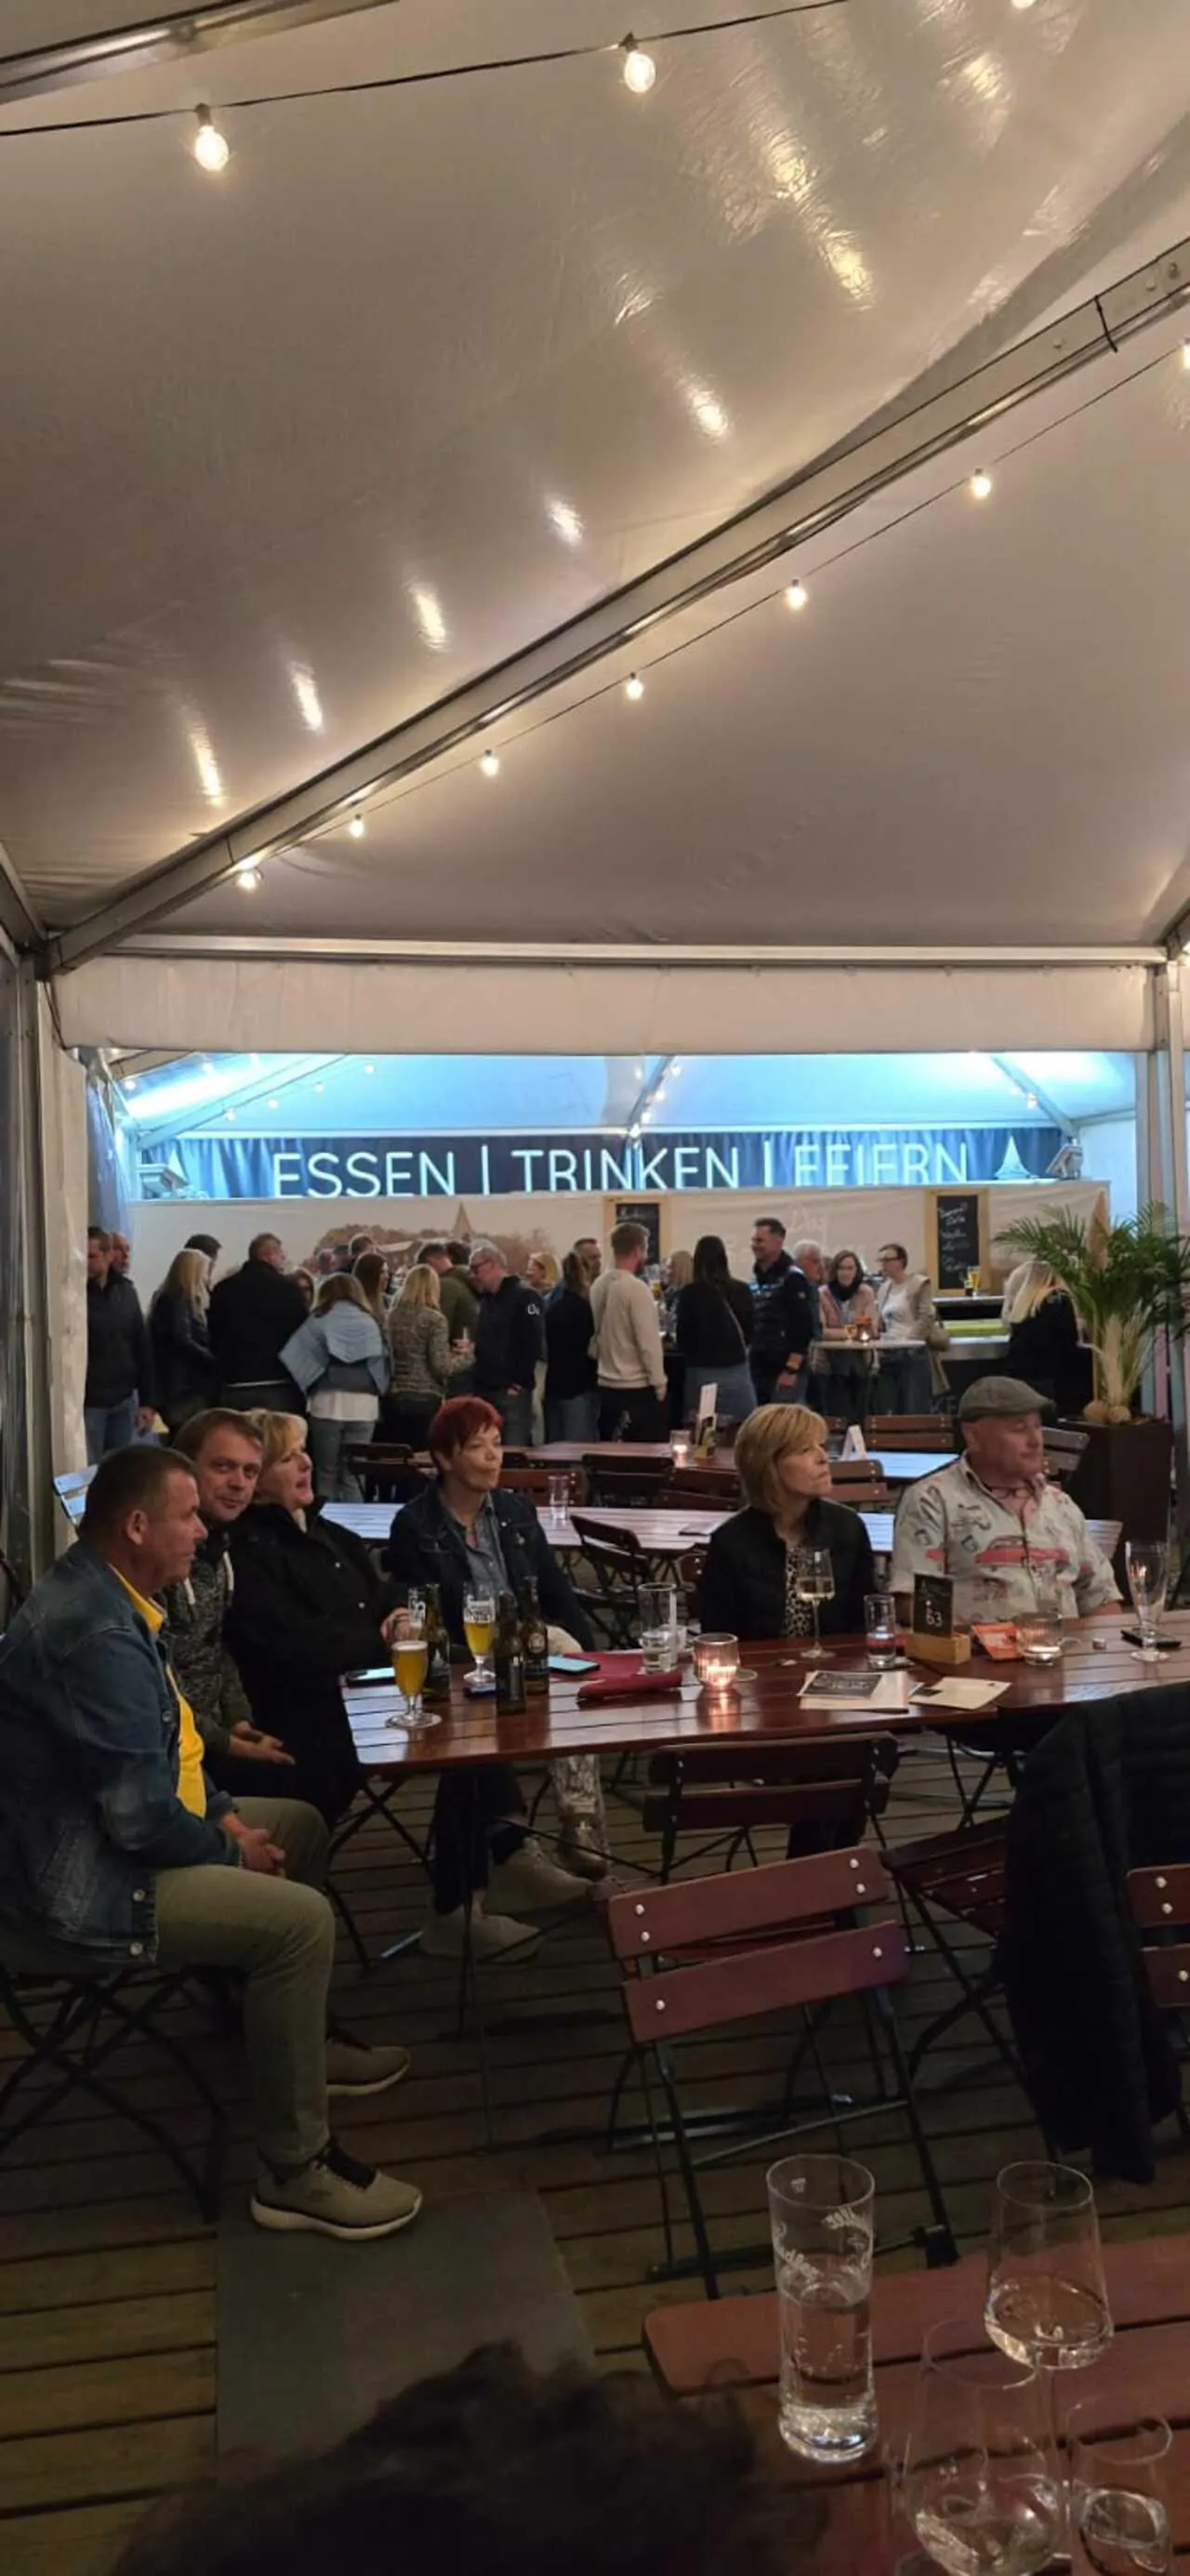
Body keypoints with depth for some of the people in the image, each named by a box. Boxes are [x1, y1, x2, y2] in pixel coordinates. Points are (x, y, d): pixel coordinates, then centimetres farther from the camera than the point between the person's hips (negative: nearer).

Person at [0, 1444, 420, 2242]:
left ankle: (300, 2042, 31)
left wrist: (222, 1813, 5)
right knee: (301, 1918, -21)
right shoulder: (98, 1633, -28)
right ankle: (292, 2172, -7)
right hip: (75, 1892, -11)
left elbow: (158, 1748, 17)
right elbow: (141, 1816, -29)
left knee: (301, 1824, 18)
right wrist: (232, 1853, -11)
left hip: (93, 1839, 11)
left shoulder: (99, 1595, 6)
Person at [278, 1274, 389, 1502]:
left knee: (326, 1474, 9)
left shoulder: (319, 1320, 5)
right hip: (364, 1403, 2)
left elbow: (295, 1357, -2)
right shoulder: (370, 1322, 12)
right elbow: (382, 1363, 11)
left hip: (328, 1402, -2)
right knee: (352, 1475, 8)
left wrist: (306, 1389, 6)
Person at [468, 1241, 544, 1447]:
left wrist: (519, 1382, -16)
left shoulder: (524, 1296, -8)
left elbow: (533, 1344, -16)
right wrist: (479, 1380, 11)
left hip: (512, 1392, -8)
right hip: (486, 1390, 8)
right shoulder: (485, 1300, 19)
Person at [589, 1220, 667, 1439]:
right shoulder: (636, 1288, -16)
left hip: (606, 1386, 7)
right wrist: (659, 1385, -8)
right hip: (637, 1387, -7)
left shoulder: (598, 1285, 4)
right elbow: (649, 1343, -17)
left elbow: (596, 1335, 10)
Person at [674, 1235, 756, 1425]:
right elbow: (749, 1331, 10)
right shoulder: (740, 1290, -1)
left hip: (703, 1373, -2)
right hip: (737, 1370, 3)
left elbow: (682, 1339, -3)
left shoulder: (689, 1293, -9)